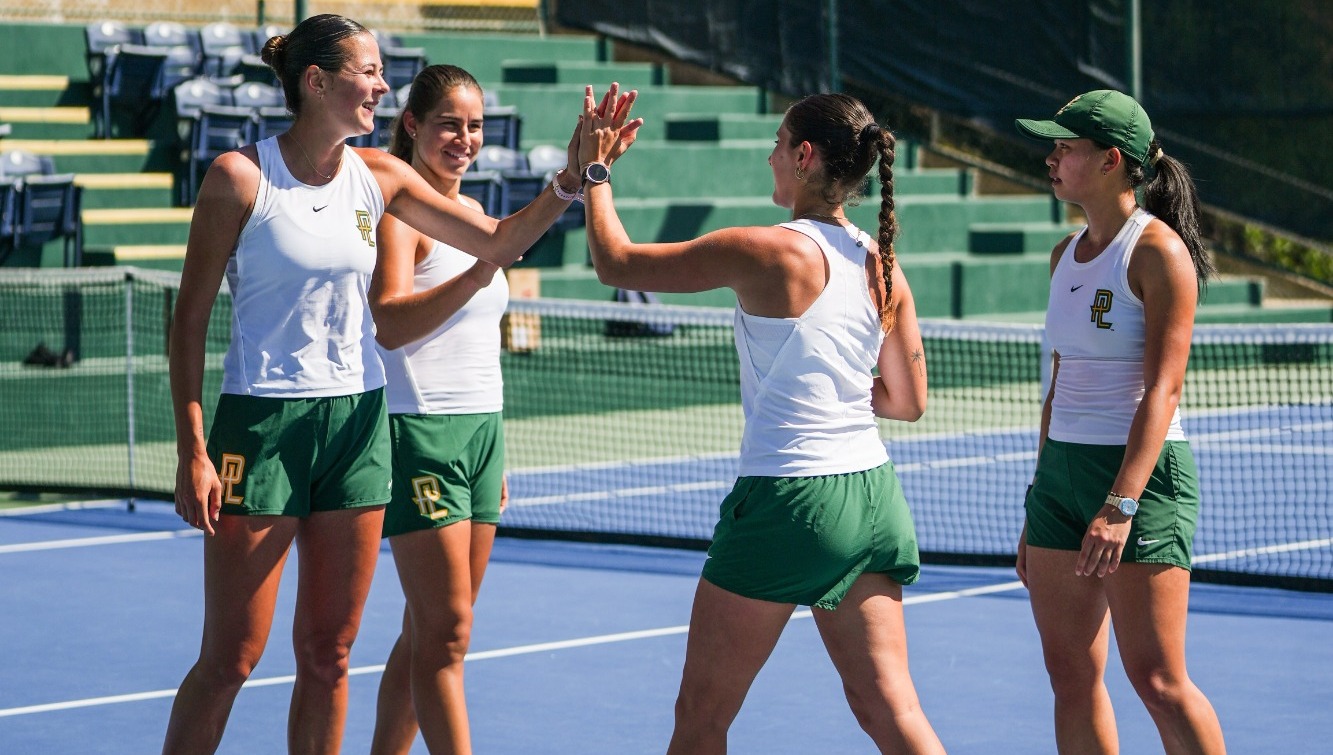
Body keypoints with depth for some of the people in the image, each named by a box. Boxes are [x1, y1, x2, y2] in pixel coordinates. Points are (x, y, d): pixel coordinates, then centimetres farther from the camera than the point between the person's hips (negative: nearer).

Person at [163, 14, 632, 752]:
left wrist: (570, 180, -6)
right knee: (229, 661, -4)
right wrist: (193, 451, -12)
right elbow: (190, 317, -7)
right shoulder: (241, 175, -9)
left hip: (358, 422, 5)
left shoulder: (378, 177, 6)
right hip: (262, 422, -5)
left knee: (327, 654, 8)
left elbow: (498, 241, 10)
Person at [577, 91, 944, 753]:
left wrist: (594, 169, 9)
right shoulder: (882, 266, 5)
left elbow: (615, 263, -5)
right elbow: (909, 400, 13)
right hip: (872, 499, 6)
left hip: (784, 499, -6)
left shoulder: (766, 252, -13)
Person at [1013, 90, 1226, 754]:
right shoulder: (1067, 255, 13)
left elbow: (1162, 387, -18)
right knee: (1070, 673, 6)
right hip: (1061, 473, 8)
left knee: (1157, 681, -8)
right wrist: (1038, 512, 19)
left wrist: (1121, 505, -26)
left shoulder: (1158, 250, -11)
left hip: (1142, 474, -8)